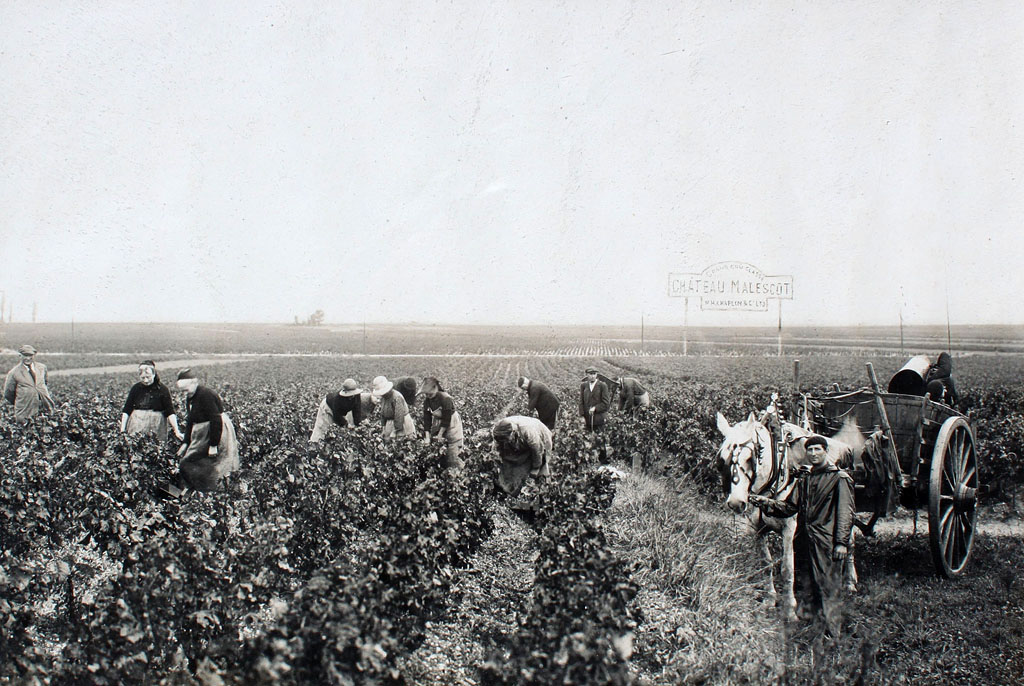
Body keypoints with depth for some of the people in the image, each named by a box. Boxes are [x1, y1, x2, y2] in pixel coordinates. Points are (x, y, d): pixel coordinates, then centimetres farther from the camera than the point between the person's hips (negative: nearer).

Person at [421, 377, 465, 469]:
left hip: (451, 423, -6)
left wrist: (440, 434, -19)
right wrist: (427, 437, -14)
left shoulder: (445, 398, -27)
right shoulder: (427, 401, -8)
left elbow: (447, 418, -23)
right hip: (438, 423, 6)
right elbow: (427, 419, -7)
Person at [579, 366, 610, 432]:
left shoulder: (602, 385, -1)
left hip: (599, 418, -2)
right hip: (587, 419, 2)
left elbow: (606, 403, -3)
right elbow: (581, 402, 7)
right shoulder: (583, 385, 9)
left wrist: (595, 408, -12)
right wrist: (582, 416, -1)